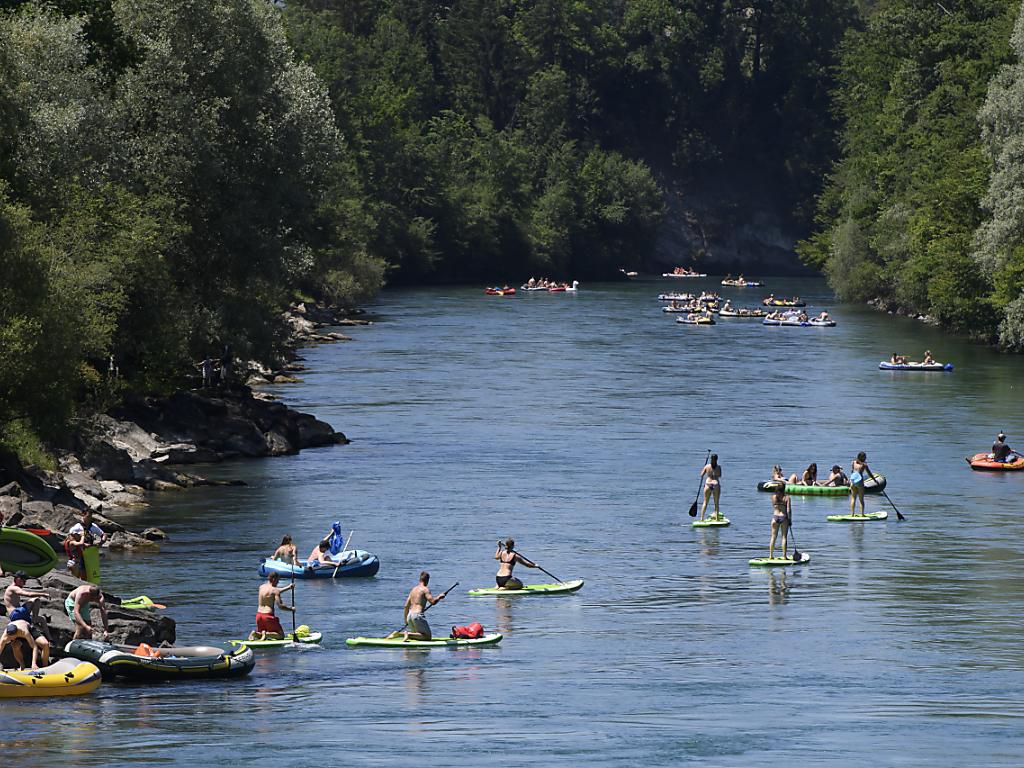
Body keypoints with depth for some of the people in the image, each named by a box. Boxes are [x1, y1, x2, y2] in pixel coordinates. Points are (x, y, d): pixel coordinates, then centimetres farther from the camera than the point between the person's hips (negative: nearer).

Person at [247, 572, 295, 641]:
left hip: (259, 615, 7)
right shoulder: (274, 590, -11)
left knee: (262, 636, 24)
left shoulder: (261, 587, 11)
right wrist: (291, 609, -1)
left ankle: (255, 633, -8)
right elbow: (280, 606, -16)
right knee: (281, 636, 6)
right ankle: (266, 634, -18)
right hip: (268, 616, -7)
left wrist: (288, 587, 32)